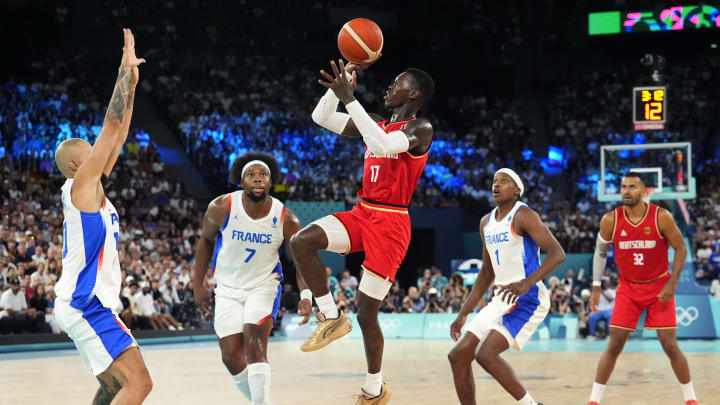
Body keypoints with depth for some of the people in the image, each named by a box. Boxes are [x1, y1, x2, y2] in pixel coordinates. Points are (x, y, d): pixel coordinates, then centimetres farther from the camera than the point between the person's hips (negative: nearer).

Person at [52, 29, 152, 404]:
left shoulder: (92, 187, 15)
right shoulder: (80, 185, -10)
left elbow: (119, 133, 17)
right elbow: (111, 125, -13)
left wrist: (132, 84, 15)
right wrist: (125, 71, -9)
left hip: (88, 305, 11)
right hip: (86, 305, -11)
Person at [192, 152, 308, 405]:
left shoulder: (285, 220, -17)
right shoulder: (221, 208, -17)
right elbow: (206, 241, 2)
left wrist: (306, 296, -24)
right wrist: (198, 286, 3)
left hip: (264, 286, -2)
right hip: (228, 288, 2)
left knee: (255, 343, -24)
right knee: (231, 356, -1)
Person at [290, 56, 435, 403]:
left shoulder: (420, 129, -9)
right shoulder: (376, 124, 14)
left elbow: (384, 146, -30)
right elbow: (321, 117, 13)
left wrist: (349, 98, -30)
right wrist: (348, 74, 4)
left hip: (390, 223, -7)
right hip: (362, 214, 7)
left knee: (366, 314, -3)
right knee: (301, 241, -21)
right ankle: (331, 317, -5)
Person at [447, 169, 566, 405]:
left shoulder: (523, 215, -11)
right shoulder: (486, 223, 14)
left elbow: (557, 253, -21)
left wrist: (526, 283, -35)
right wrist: (463, 314, 18)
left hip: (527, 299, -9)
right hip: (502, 300, 9)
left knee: (486, 354, -23)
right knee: (458, 356, 2)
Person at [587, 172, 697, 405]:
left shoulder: (661, 218, -16)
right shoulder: (610, 221, -11)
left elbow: (681, 249, -6)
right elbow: (600, 252, 6)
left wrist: (672, 283, -14)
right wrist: (596, 288, 3)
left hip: (659, 288, -1)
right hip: (628, 289, 1)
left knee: (670, 345, -3)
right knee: (614, 345, -4)